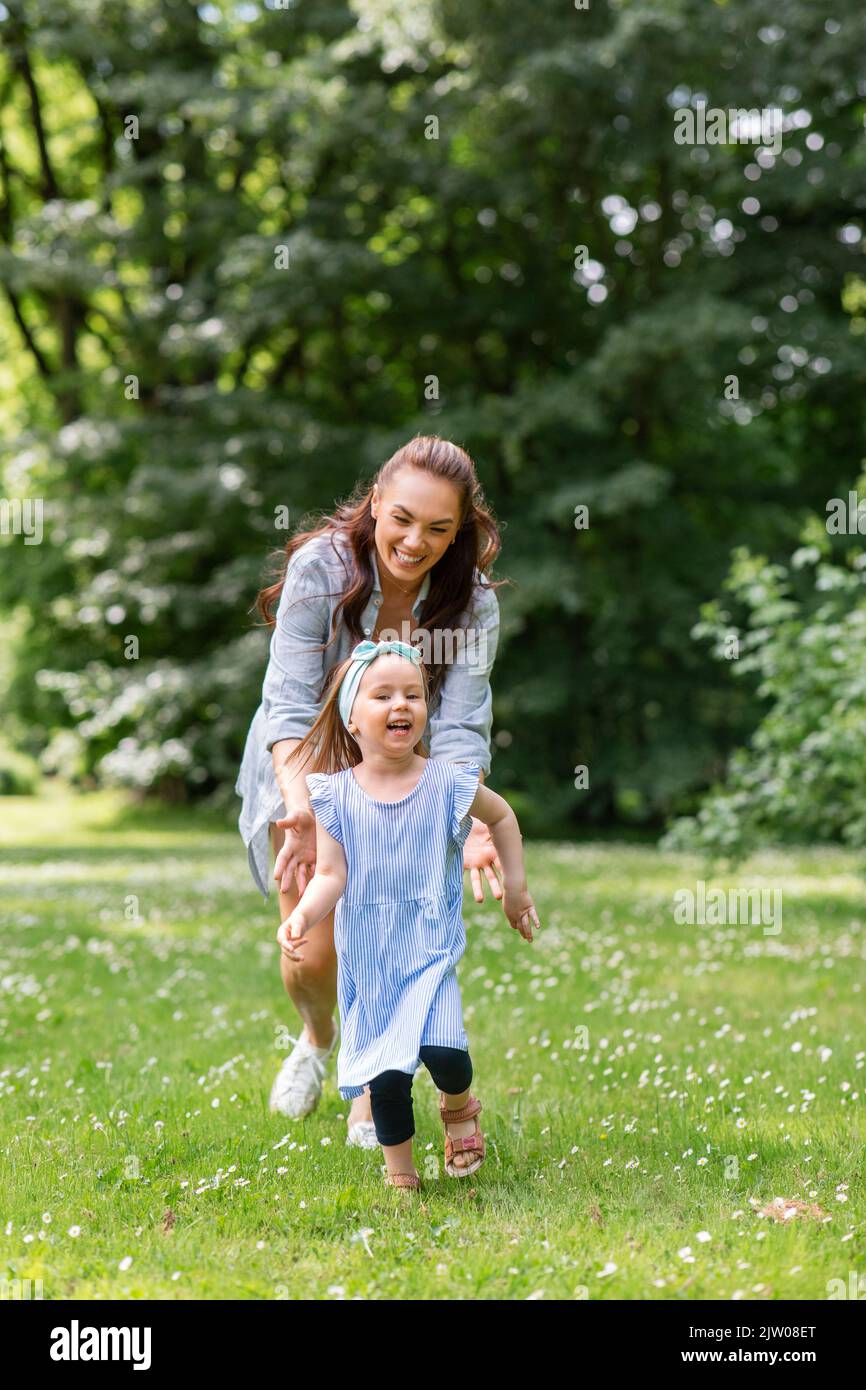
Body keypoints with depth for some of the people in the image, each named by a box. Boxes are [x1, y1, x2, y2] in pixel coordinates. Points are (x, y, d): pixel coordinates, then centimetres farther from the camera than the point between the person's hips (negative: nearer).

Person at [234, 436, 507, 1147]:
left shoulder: (473, 602, -18)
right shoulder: (320, 567, -25)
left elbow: (461, 730, -24)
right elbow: (290, 702, -29)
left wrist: (471, 826, -42)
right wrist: (300, 809, -45)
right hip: (303, 766, -1)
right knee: (312, 955, -8)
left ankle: (372, 1097, 12)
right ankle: (317, 1033, 30)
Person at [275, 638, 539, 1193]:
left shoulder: (450, 782, -3)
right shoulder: (337, 795, -4)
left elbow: (502, 816, 16)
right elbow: (331, 875, -7)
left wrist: (516, 888, 17)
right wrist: (302, 916, -25)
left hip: (432, 947, -1)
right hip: (368, 958, 1)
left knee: (441, 1046, -21)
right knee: (386, 1075, 1)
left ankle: (458, 1106, 14)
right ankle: (399, 1173, 24)